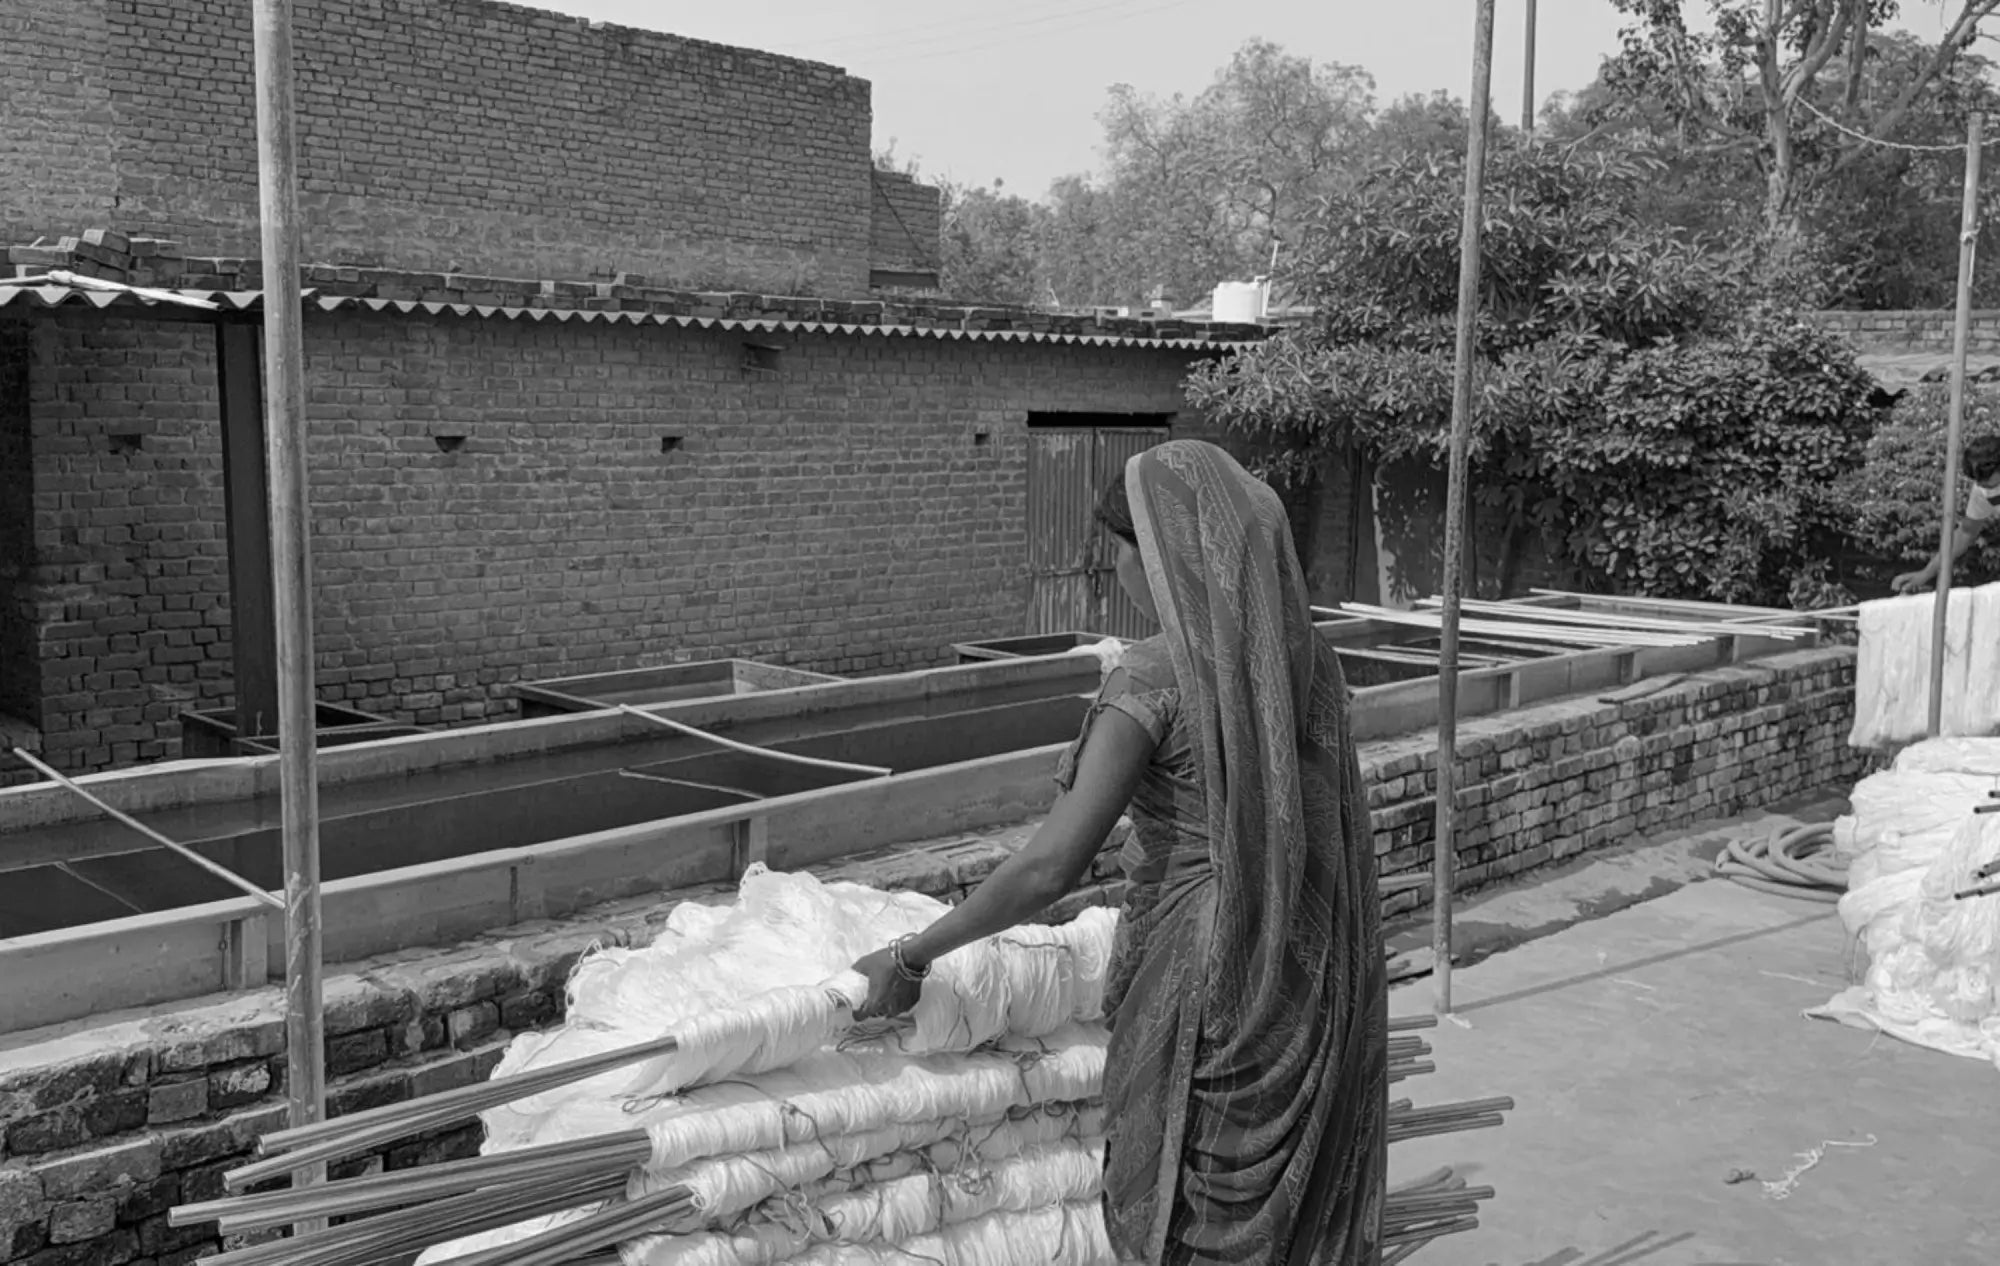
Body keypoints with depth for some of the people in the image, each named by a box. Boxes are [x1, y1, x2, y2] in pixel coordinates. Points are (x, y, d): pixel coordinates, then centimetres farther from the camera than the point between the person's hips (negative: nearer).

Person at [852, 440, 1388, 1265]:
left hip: (1204, 987, -6)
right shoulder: (1304, 656, 2)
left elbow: (1050, 867, -21)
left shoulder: (1155, 675, -18)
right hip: (1312, 978, 6)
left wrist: (911, 957, -11)